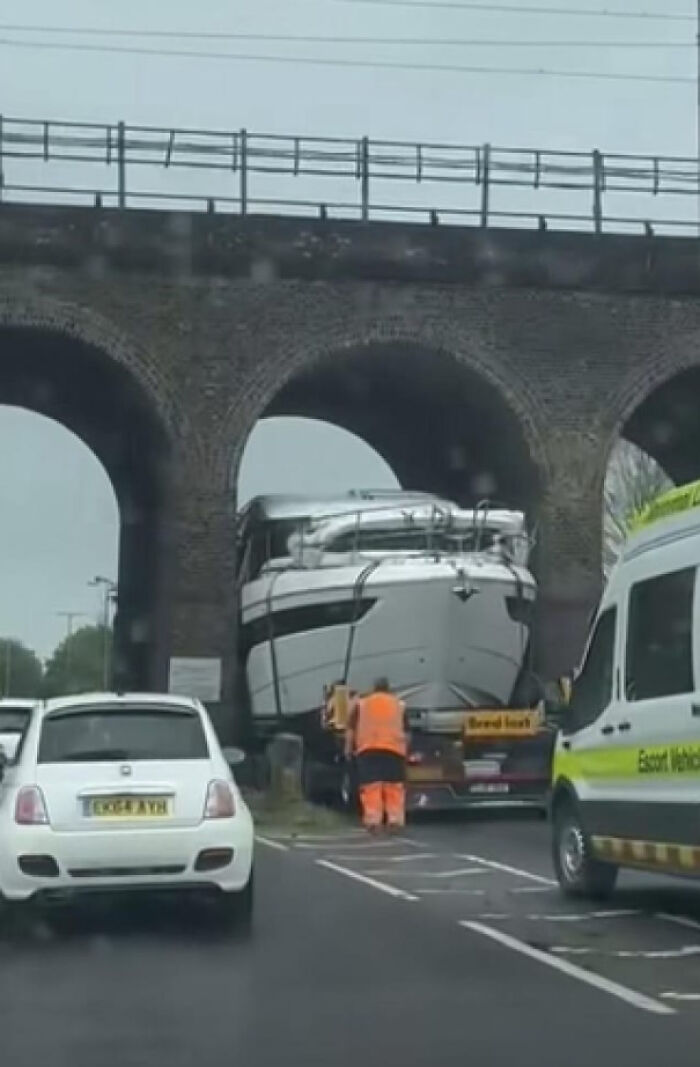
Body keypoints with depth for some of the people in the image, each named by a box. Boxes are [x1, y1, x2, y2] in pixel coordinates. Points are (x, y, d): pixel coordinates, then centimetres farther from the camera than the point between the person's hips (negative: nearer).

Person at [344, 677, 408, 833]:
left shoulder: (360, 703, 18)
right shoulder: (399, 705, 21)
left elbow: (351, 729, 11)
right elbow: (405, 732, 20)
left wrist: (349, 748, 18)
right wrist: (405, 750, 29)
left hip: (368, 748, -1)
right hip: (394, 748, 1)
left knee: (371, 787, -4)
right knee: (394, 786, 5)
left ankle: (373, 821, -12)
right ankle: (395, 820, -1)